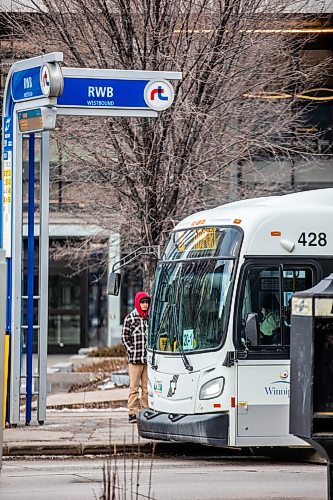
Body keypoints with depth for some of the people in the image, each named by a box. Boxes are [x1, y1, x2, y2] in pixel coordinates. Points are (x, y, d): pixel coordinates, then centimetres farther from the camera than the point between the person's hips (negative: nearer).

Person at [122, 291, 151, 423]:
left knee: (147, 387, 7)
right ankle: (132, 413, 1)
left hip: (149, 358, 4)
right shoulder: (130, 318, -2)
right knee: (134, 387, -1)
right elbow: (125, 337, -1)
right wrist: (132, 352, -8)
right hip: (135, 359, -4)